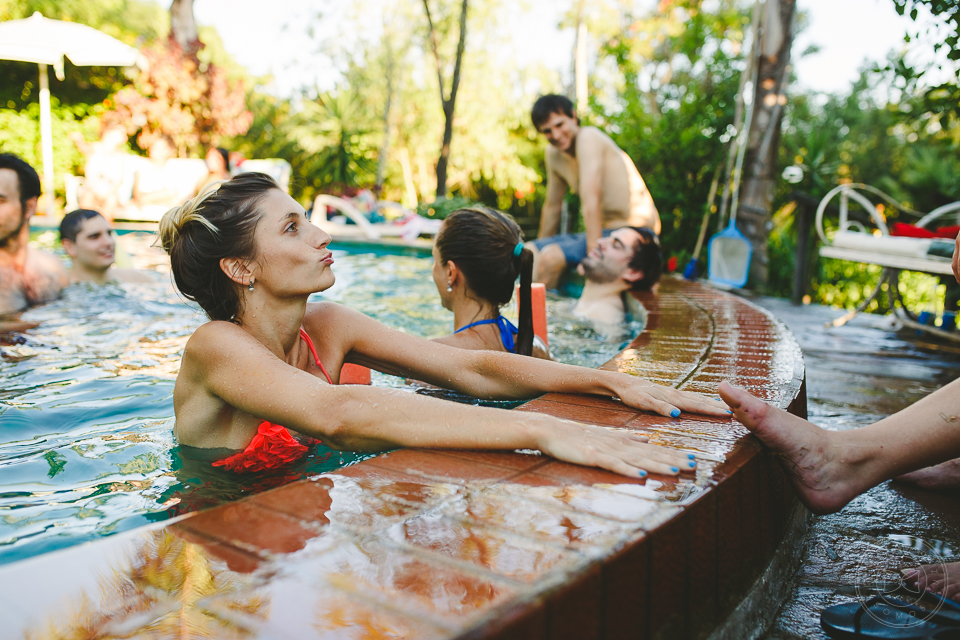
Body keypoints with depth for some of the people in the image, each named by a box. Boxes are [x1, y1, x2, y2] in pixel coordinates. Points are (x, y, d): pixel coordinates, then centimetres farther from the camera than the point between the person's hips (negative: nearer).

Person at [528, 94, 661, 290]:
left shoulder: (588, 137, -16)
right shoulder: (554, 153, 9)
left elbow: (591, 201, -24)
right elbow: (552, 206, 18)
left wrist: (594, 254, -29)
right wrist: (539, 249, 23)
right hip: (607, 231, 9)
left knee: (551, 256, -27)